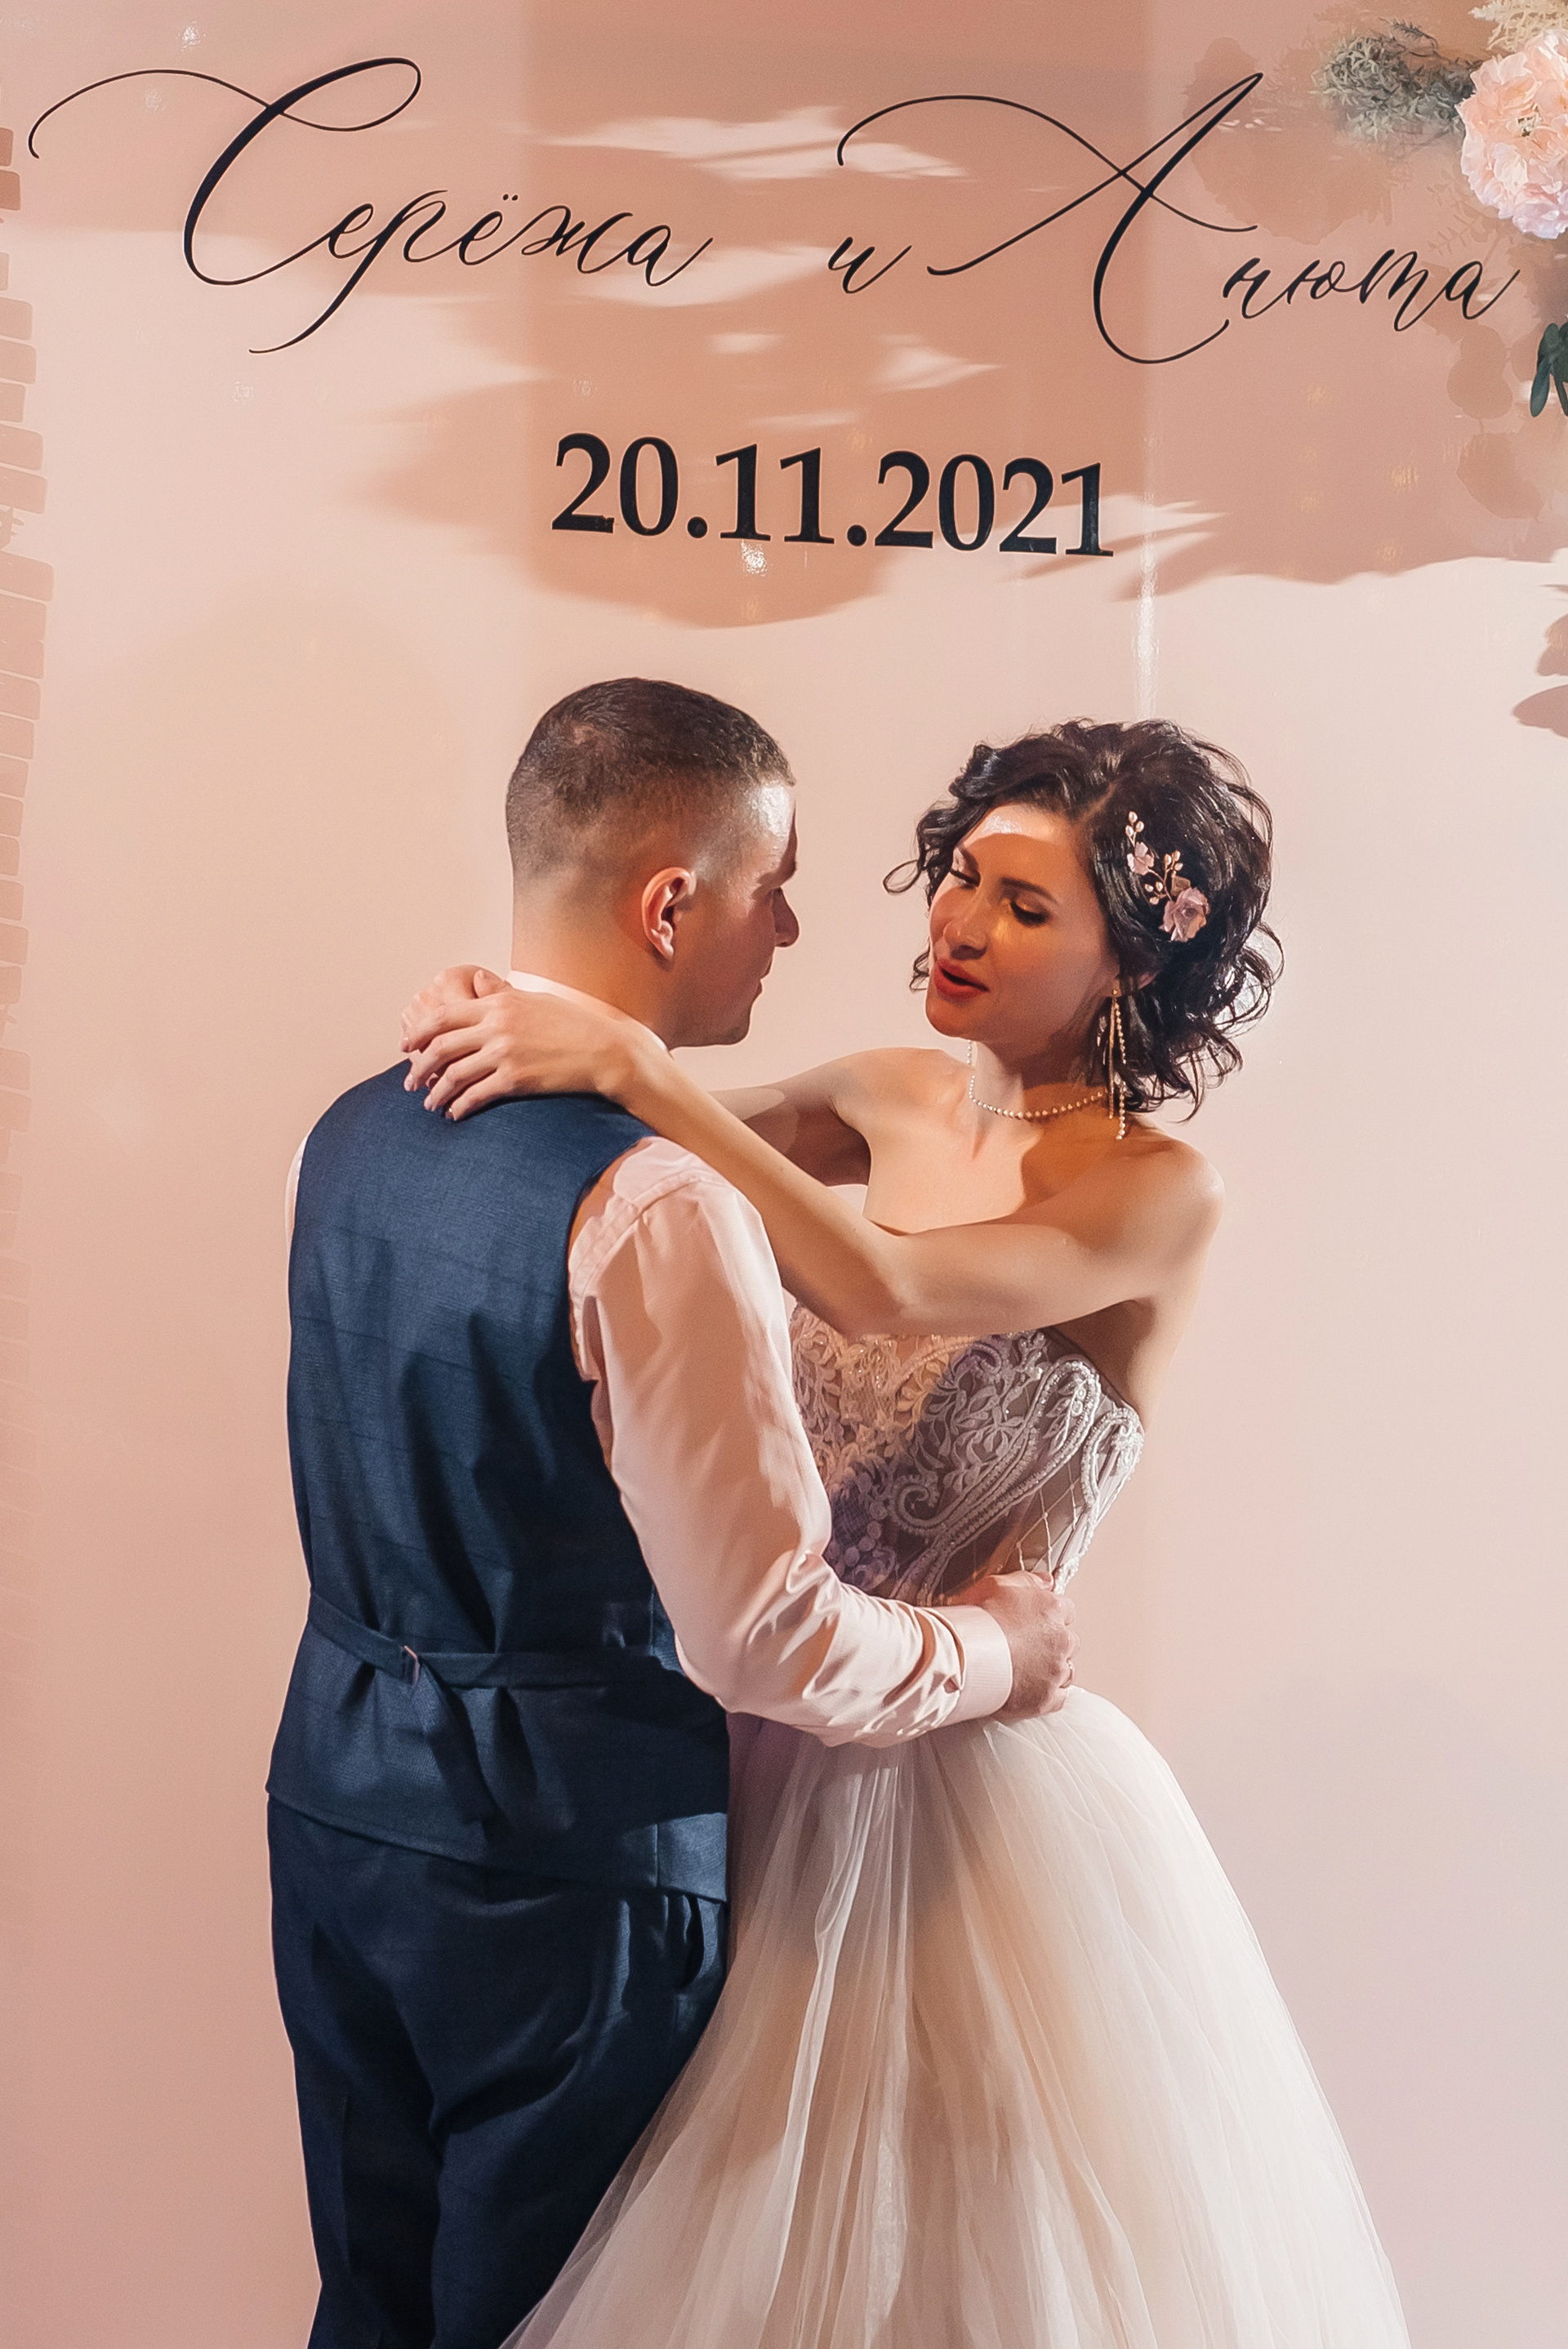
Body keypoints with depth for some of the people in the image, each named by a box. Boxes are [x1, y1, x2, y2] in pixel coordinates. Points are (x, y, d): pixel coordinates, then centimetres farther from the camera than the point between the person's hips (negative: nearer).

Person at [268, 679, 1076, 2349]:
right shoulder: (660, 1206, -24)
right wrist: (991, 1651, -5)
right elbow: (763, 1636, -23)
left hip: (336, 1793, 7)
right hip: (561, 1849, -7)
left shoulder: (353, 1132, 2)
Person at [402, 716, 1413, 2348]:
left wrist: (627, 1065, -35)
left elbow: (884, 1292, -33)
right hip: (786, 1742, 6)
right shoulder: (895, 1101, 0)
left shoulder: (1157, 1196, -18)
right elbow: (697, 1151, 11)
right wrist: (523, 1036, -8)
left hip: (971, 1778, -6)